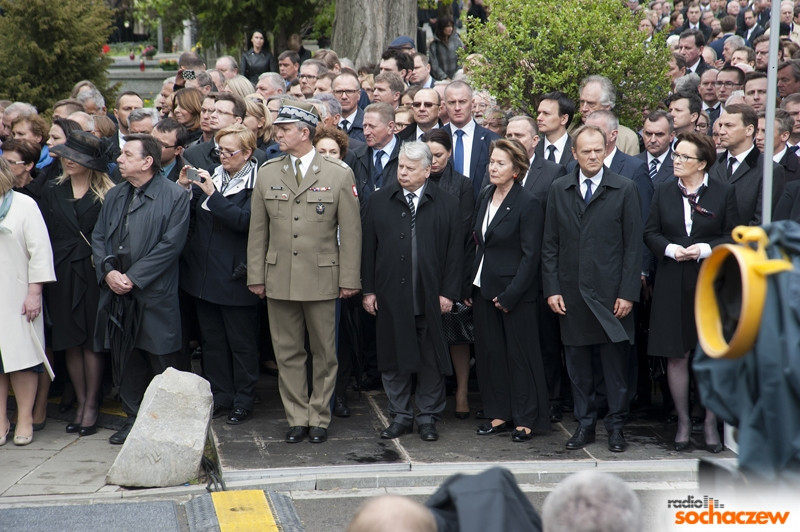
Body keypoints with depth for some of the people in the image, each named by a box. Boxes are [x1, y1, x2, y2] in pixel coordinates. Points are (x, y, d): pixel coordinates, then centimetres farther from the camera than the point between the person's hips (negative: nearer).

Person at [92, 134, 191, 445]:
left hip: (155, 295, -6)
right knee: (127, 360, 11)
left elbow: (171, 245, -12)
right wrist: (108, 271, -6)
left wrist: (132, 277, -14)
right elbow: (98, 237, 13)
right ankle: (134, 418, 21)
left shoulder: (174, 197, -6)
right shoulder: (114, 196, 15)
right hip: (117, 292, 6)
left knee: (164, 362, -3)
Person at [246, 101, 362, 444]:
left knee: (324, 353, 5)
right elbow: (258, 230, 10)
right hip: (279, 279, 2)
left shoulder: (338, 175, -2)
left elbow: (350, 231, -1)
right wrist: (255, 275, 6)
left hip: (322, 279, -2)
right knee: (287, 353, 7)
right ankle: (297, 419, 16)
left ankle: (319, 418, 17)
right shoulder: (267, 174, 7)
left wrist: (350, 279, -4)